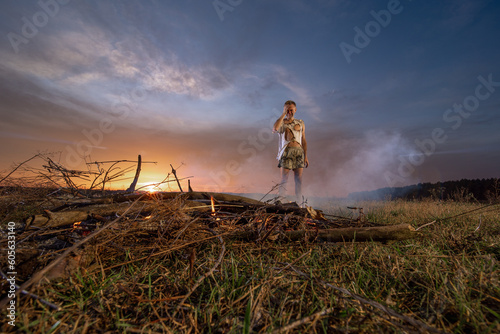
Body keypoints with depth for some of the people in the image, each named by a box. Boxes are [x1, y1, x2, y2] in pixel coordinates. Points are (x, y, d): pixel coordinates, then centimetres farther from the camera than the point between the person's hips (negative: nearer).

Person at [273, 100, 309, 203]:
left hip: (299, 152, 3)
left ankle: (299, 204, 10)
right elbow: (275, 128, -18)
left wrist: (305, 157, 10)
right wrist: (283, 114, -8)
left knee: (299, 179, 2)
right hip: (286, 152, -3)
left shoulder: (300, 123, 17)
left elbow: (304, 141, 17)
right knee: (284, 180, -4)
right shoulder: (281, 122, 9)